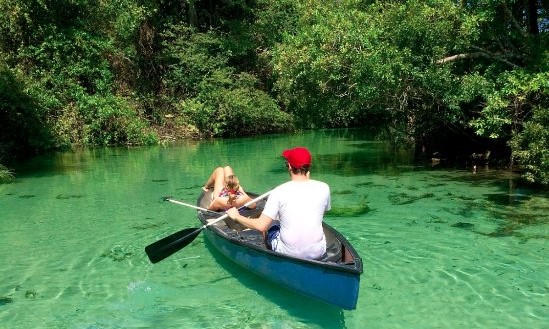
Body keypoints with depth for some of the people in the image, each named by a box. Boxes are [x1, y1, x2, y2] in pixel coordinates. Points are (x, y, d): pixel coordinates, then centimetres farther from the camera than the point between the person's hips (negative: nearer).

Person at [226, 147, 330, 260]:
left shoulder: (279, 192, -15)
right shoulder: (323, 188, -8)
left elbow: (261, 226, -15)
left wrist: (236, 216, 1)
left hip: (288, 253, -2)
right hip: (318, 253, 2)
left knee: (270, 222, 25)